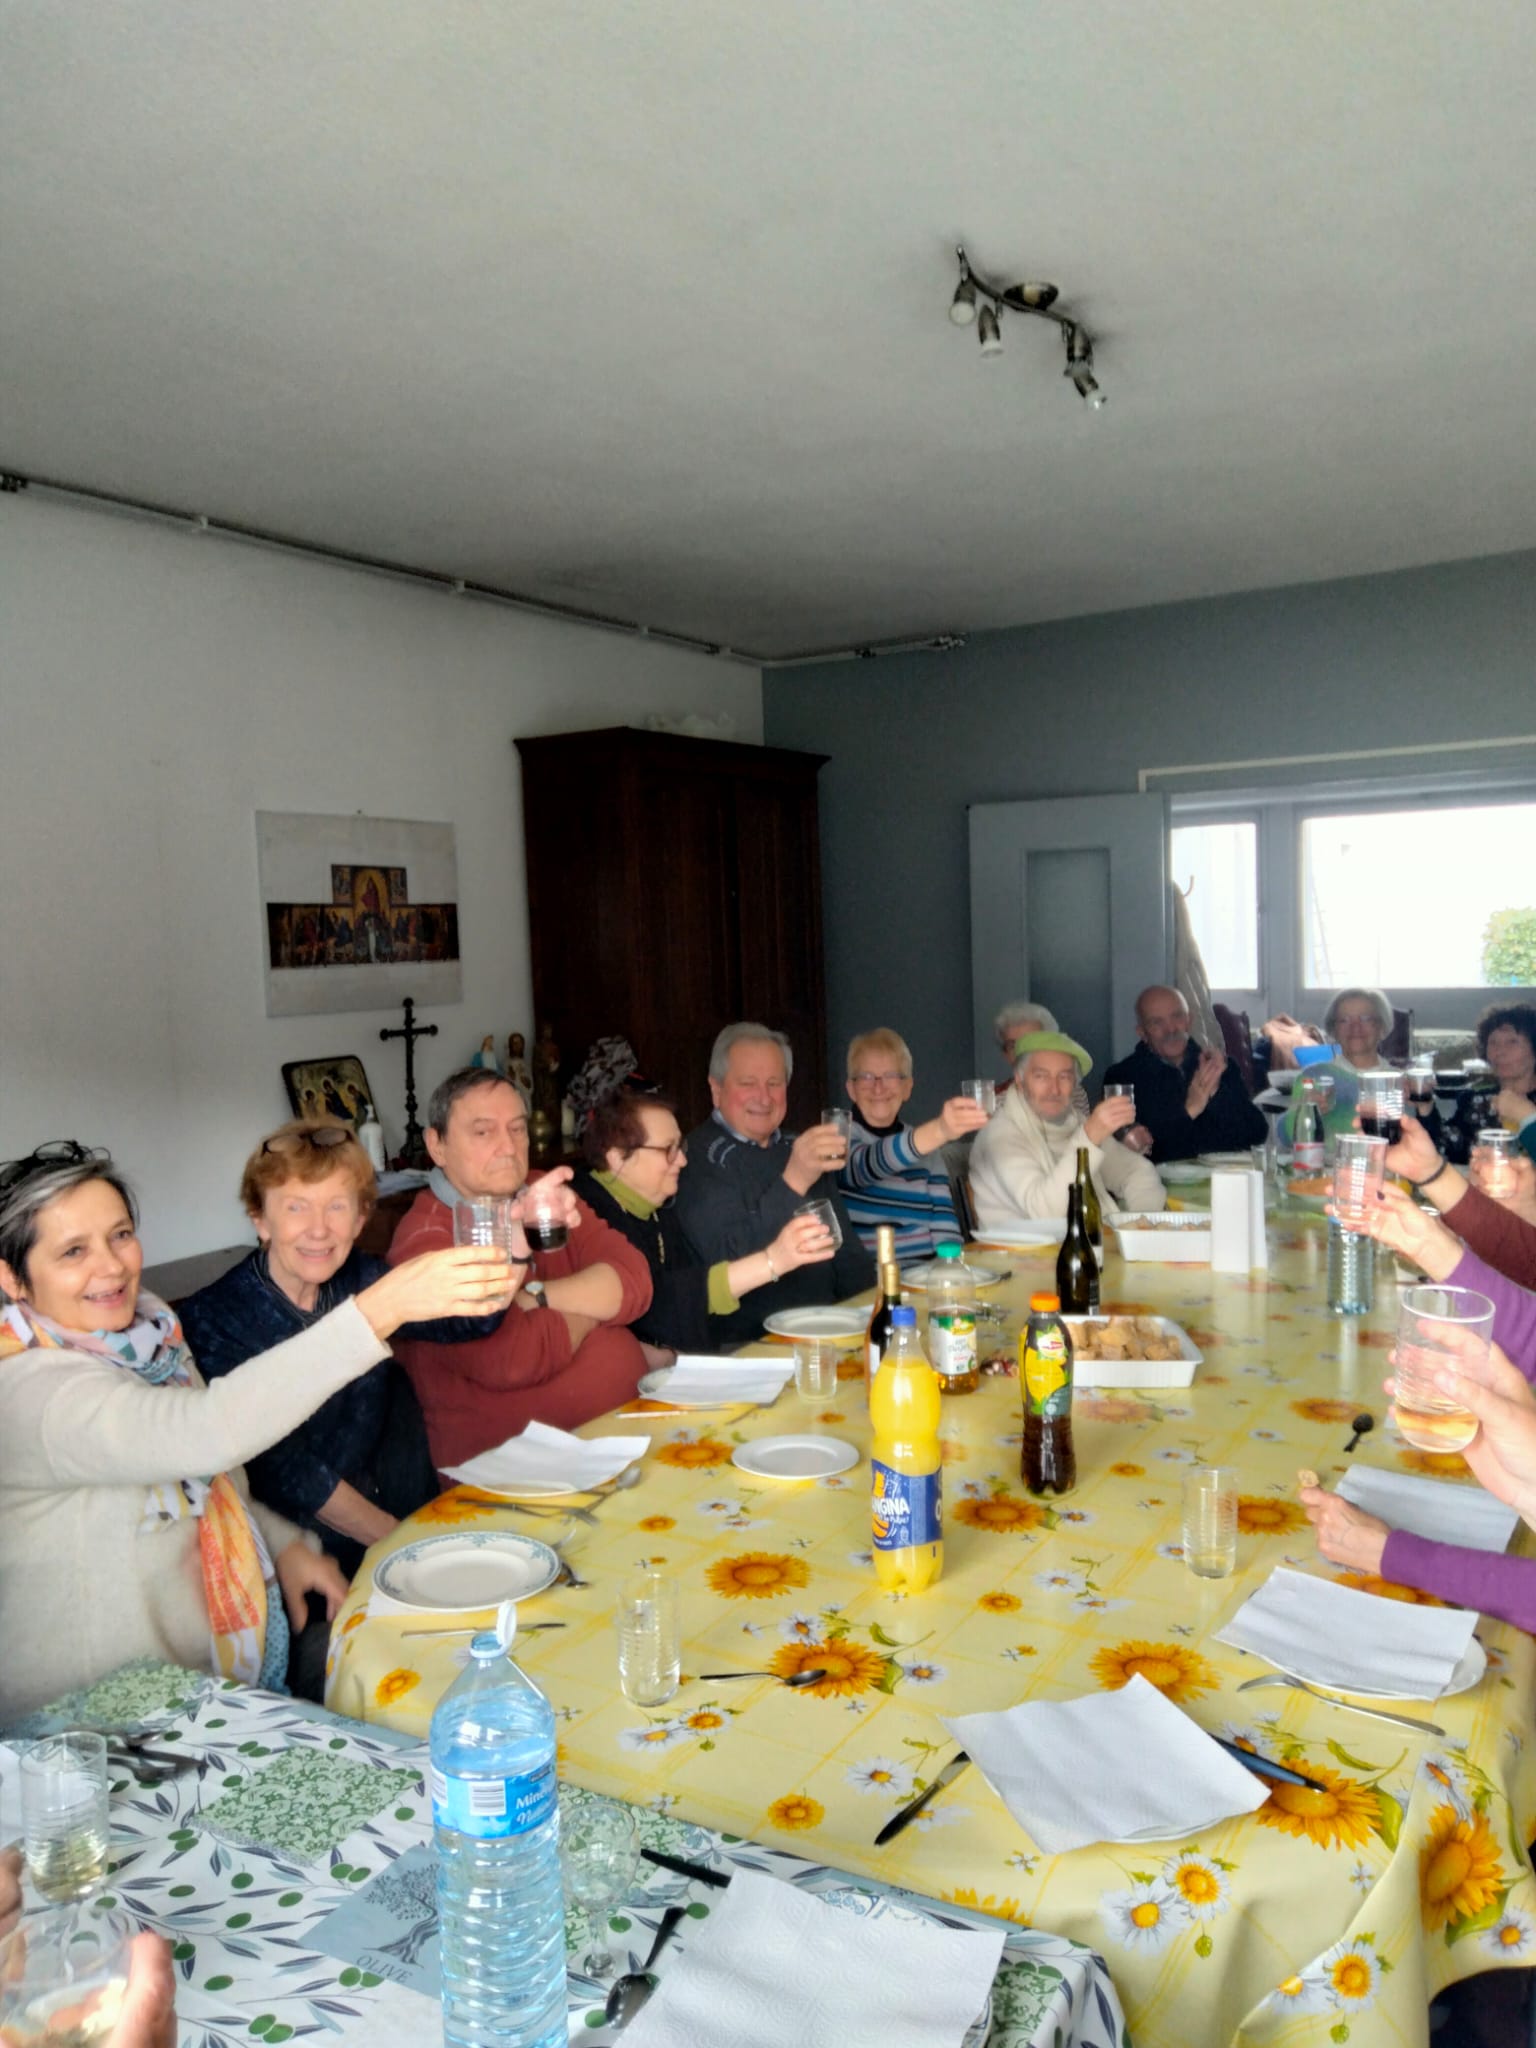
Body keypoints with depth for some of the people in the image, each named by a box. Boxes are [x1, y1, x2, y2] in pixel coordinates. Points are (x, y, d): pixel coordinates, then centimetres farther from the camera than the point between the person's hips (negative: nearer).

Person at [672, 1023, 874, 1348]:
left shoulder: (804, 1151, 16)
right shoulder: (698, 1158, -7)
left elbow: (847, 1252, 22)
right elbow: (728, 1261, -20)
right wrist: (792, 1184, -31)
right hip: (743, 1344, -6)